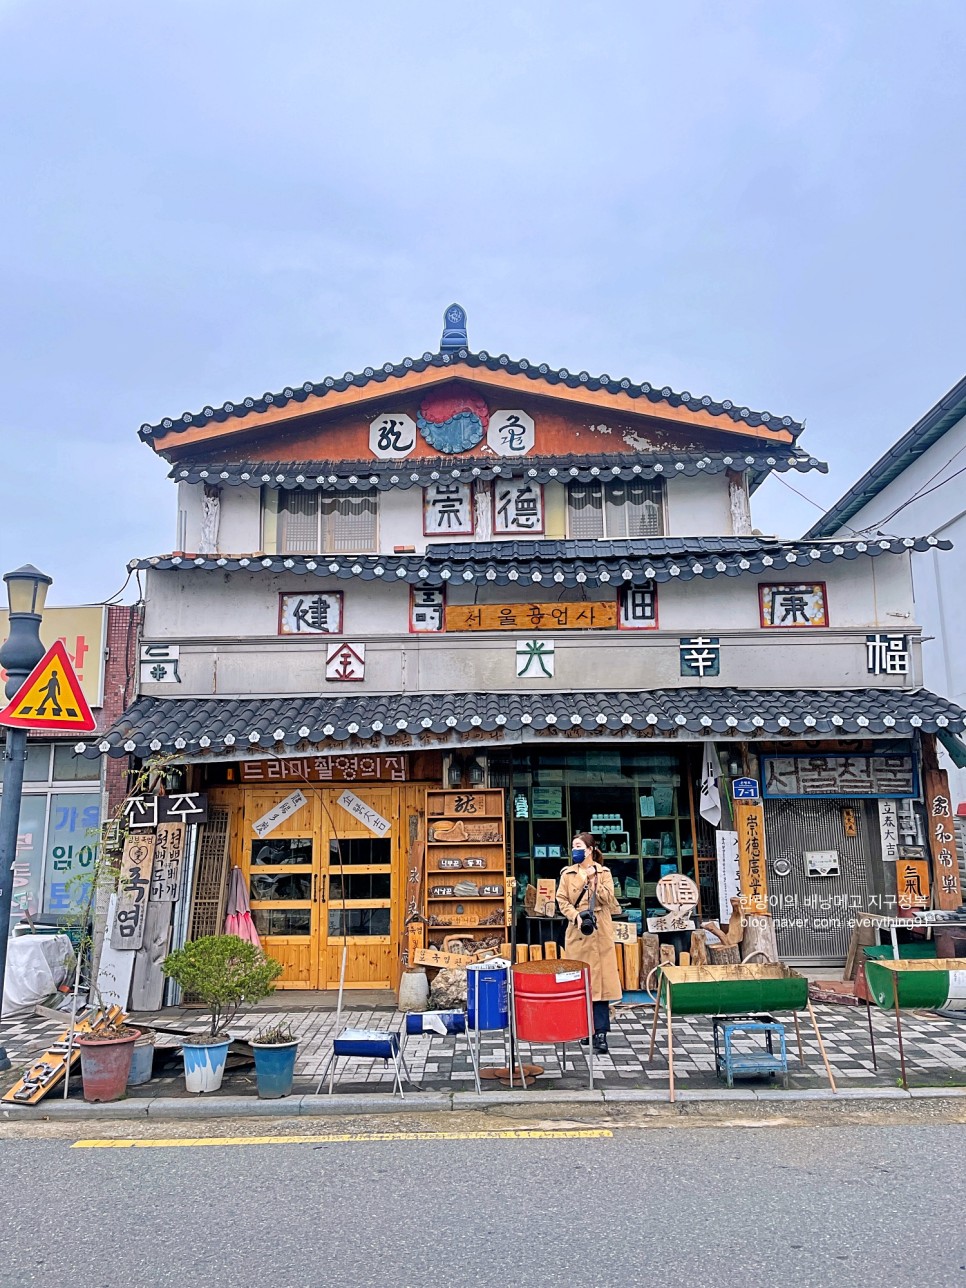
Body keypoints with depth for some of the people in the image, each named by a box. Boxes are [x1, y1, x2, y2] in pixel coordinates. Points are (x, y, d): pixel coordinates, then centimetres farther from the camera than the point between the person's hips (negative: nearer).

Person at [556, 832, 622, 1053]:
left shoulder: (604, 872, 5)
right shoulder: (568, 874, 9)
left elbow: (608, 899, -4)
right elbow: (562, 900, 3)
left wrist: (593, 881, -16)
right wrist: (576, 916, -13)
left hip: (600, 933, -2)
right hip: (577, 932, 2)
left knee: (600, 978, -5)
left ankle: (600, 1032, -3)